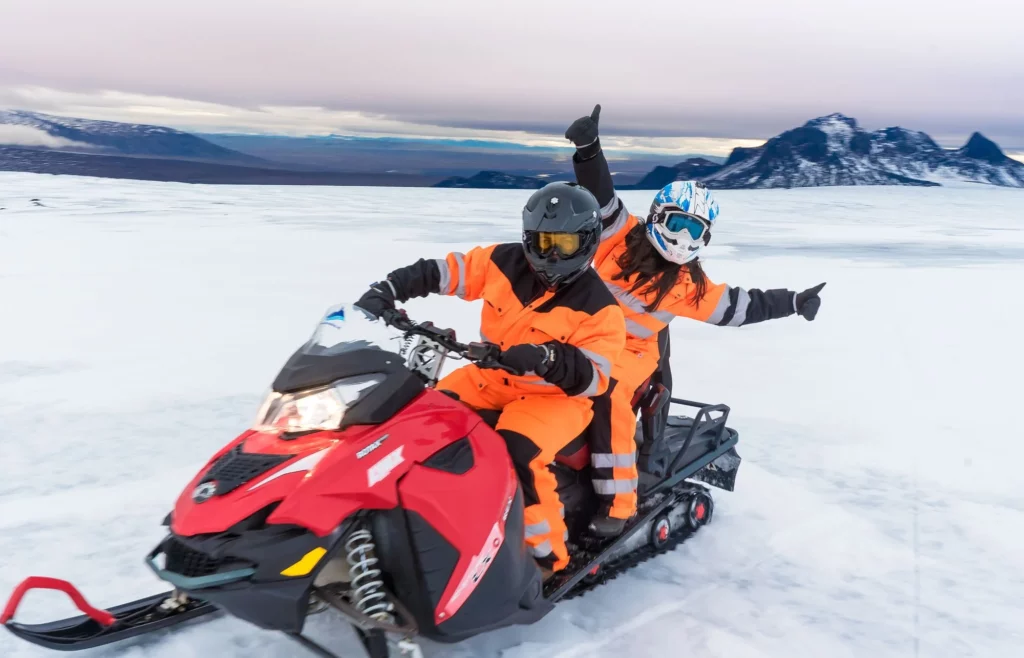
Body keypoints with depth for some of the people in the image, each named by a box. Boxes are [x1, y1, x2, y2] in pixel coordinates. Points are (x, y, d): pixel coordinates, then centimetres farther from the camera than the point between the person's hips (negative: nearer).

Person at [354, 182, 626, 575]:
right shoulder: (504, 262, -4)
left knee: (518, 453, -31)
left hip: (556, 398, -6)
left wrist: (547, 359, -41)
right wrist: (386, 290, -11)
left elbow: (594, 379, -22)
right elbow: (441, 272, 2)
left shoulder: (598, 308, -15)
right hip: (491, 379, 6)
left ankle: (546, 554, -12)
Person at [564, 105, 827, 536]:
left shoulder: (690, 285, 1)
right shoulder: (622, 235, -1)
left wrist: (792, 303, 8)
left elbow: (737, 306, 10)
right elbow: (599, 194, -9)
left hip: (633, 352, -2)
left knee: (608, 396, -32)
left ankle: (616, 504, -26)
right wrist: (589, 150, -26)